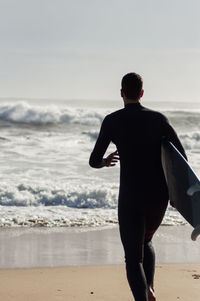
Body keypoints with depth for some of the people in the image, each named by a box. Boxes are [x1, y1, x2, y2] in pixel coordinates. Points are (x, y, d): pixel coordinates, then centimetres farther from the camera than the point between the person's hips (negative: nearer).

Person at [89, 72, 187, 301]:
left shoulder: (112, 121, -1)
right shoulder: (158, 119, 5)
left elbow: (94, 161, 2)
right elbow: (181, 156, -1)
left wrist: (105, 162, 27)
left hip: (131, 197, -3)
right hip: (159, 196, 3)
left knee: (133, 258, 0)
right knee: (145, 242, 29)